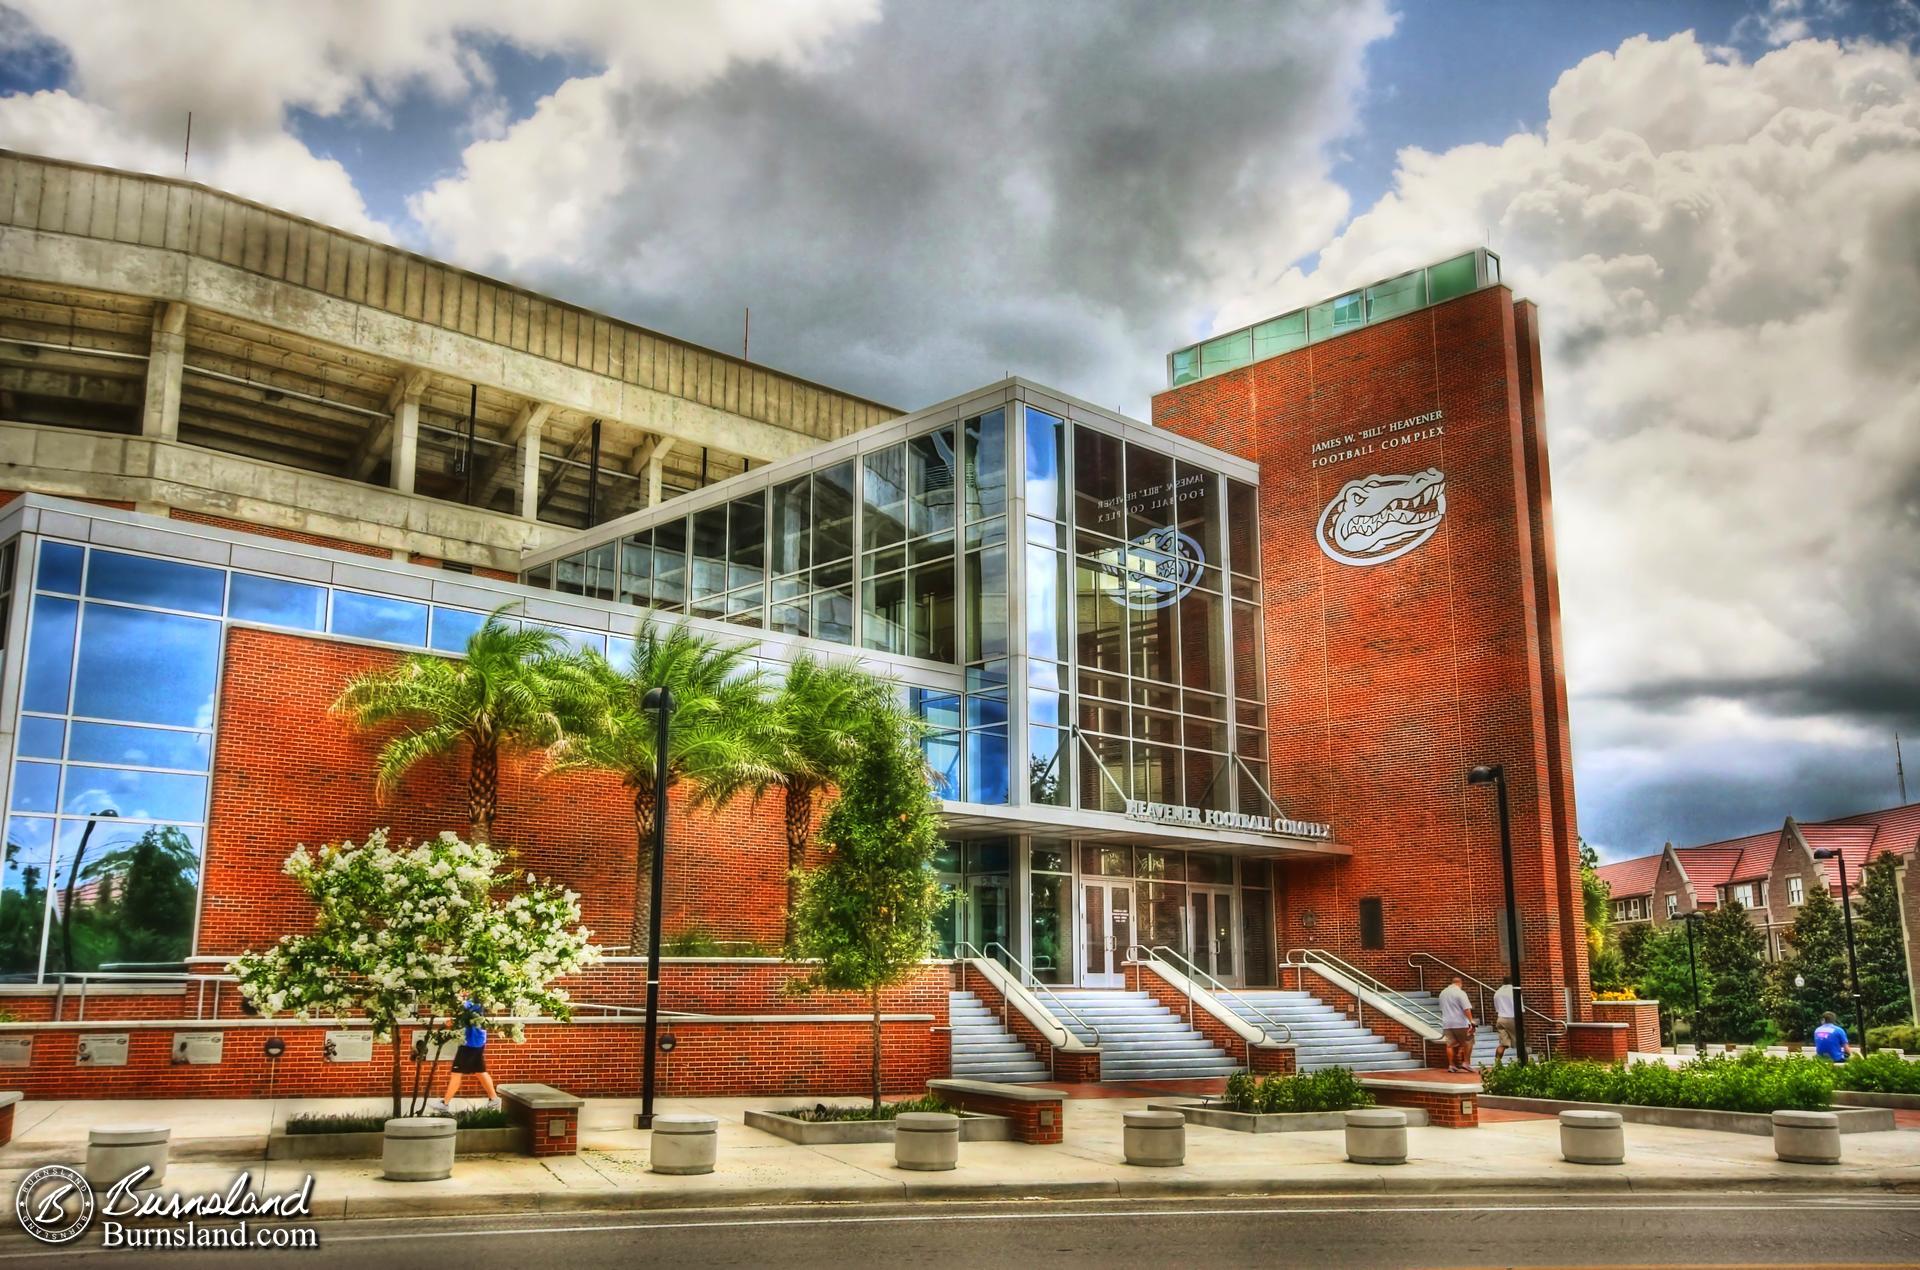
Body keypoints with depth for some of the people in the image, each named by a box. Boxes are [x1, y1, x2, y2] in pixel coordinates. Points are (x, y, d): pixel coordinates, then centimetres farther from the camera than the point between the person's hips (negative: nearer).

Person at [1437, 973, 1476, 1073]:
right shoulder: (1460, 993, -10)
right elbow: (1467, 1009, -18)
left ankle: (1451, 1065, 5)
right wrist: (1471, 1021, -18)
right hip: (1460, 1023, -6)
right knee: (1468, 1042, 7)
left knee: (1450, 1044, 7)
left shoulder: (1443, 993, 13)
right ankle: (1466, 1063, 1)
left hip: (1447, 1023, 6)